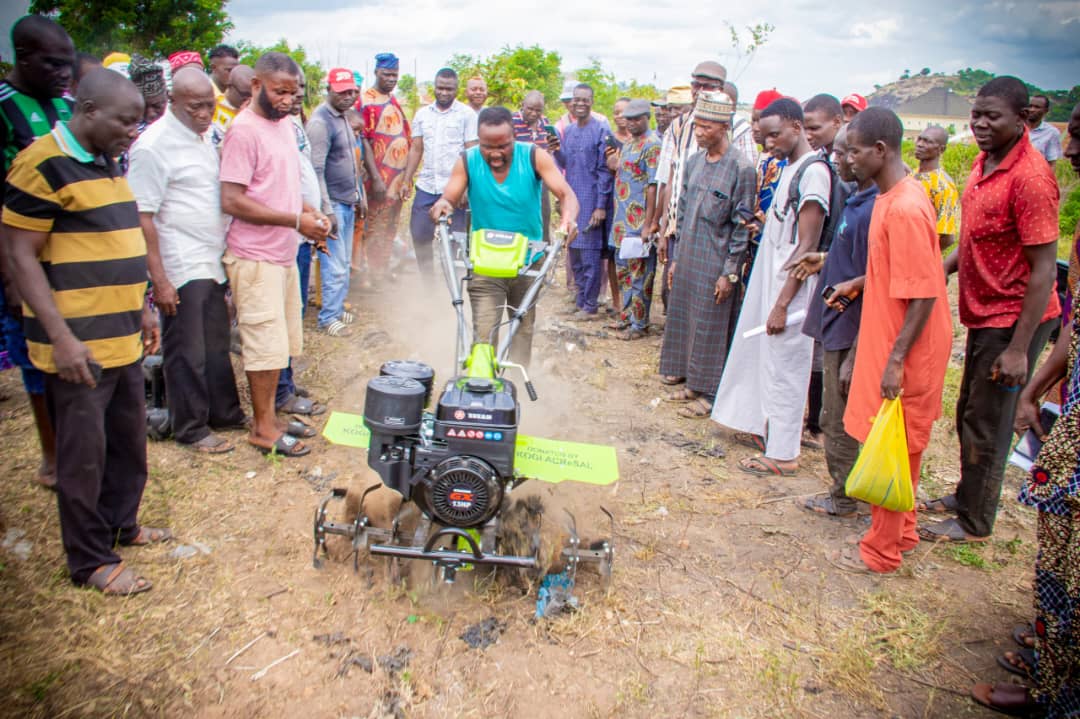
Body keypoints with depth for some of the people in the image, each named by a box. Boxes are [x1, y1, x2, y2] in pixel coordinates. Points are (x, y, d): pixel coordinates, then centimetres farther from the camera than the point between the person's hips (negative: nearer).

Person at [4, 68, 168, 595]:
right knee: (84, 455, 3)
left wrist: (142, 308, 19)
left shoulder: (104, 162, 13)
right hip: (78, 347, -8)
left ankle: (121, 526, 36)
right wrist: (62, 337, -21)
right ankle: (90, 561, 17)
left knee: (128, 441, 18)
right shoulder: (43, 165, -14)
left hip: (122, 339, 8)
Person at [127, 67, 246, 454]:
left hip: (212, 262, 8)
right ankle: (191, 429, 16)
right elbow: (142, 217, -16)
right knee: (186, 352, 3)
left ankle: (224, 412, 30)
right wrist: (159, 279, -18)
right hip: (180, 268, -8)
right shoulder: (153, 145, -14)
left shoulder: (203, 137, 11)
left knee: (217, 345, 17)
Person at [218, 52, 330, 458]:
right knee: (267, 345, -2)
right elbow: (232, 200, -20)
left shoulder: (284, 125, 13)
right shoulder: (244, 130, -14)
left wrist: (311, 213, 5)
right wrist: (296, 221, -20)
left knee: (280, 344, 15)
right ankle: (263, 428, 11)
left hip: (283, 254, 9)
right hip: (255, 257, -9)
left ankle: (268, 414, 28)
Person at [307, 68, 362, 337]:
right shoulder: (320, 121, -15)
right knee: (335, 265, -5)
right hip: (333, 204, -9)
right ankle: (328, 317, 5)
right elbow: (316, 171, -19)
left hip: (347, 201, 9)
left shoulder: (342, 117, 13)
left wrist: (356, 195, 19)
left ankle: (338, 308, 24)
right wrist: (326, 211, -20)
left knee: (344, 262, 14)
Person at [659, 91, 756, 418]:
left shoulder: (741, 168, -13)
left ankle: (709, 394, 16)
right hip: (688, 257, 7)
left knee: (710, 327, 2)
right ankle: (693, 384, 29)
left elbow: (742, 225, -13)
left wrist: (730, 272, -14)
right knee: (683, 320, 14)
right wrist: (677, 258, 14)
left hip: (715, 262, -7)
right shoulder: (694, 161, 8)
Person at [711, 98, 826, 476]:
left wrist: (782, 303, -21)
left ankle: (783, 453, 10)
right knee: (764, 356, 16)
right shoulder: (789, 168, 11)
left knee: (783, 366, -1)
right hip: (770, 275, 9)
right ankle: (765, 429, 31)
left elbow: (807, 246, -21)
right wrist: (763, 225, 6)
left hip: (789, 284, -9)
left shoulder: (813, 172, -17)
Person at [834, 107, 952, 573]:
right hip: (888, 338, 10)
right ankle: (901, 532, 36)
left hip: (905, 350, -10)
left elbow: (924, 294, -25)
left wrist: (896, 359, -23)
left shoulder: (904, 208, -24)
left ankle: (882, 551, 19)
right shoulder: (892, 197, 7)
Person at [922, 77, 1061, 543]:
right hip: (984, 313, 9)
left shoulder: (1029, 177, -22)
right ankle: (966, 496, 39)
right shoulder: (985, 162, 6)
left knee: (986, 425, 4)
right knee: (968, 415, 20)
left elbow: (1044, 269, -23)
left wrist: (1018, 348, -24)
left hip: (1012, 320, -9)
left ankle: (974, 522, 21)